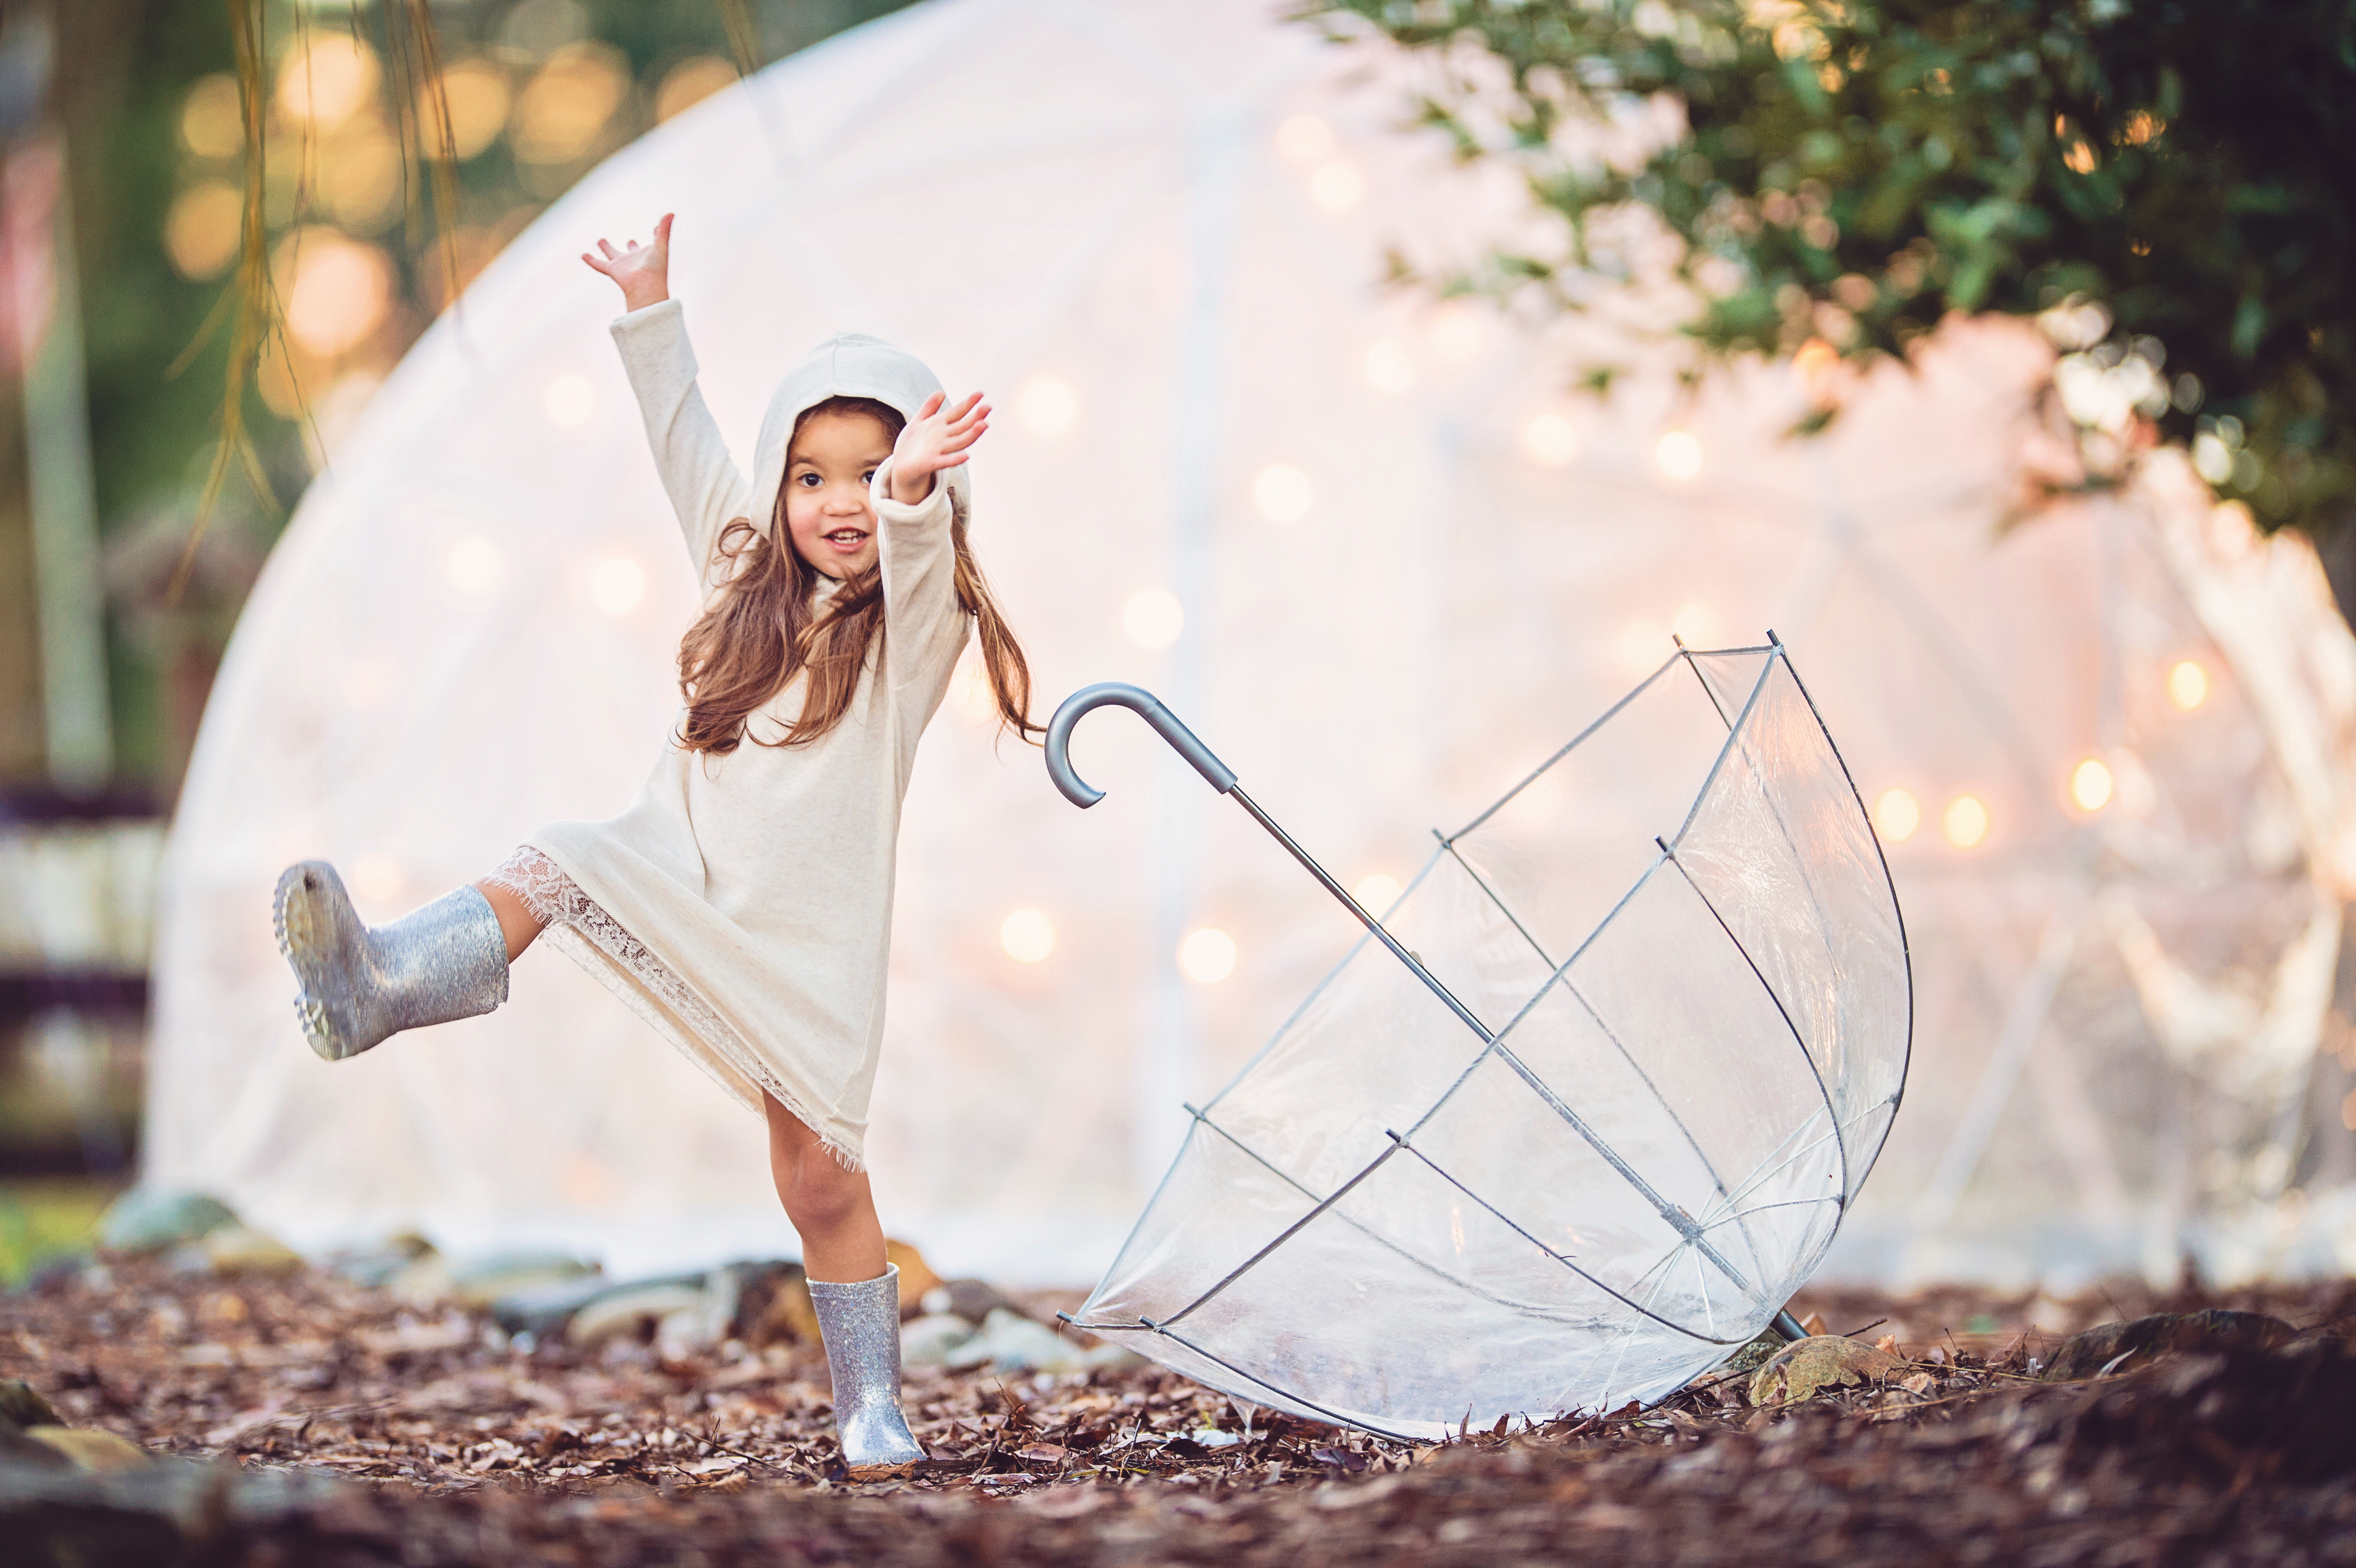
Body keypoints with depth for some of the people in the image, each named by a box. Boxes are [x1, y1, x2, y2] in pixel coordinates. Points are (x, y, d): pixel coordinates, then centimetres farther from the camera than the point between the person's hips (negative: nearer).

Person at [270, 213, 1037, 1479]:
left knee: (821, 1177, -3)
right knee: (550, 873, -25)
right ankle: (374, 988, -46)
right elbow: (688, 447, 16)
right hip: (673, 875, 4)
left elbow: (915, 561, -30)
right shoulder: (753, 575, 9)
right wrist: (650, 310, 14)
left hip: (805, 935, -4)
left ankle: (872, 1415, 7)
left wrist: (910, 492, -51)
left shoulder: (917, 625, -7)